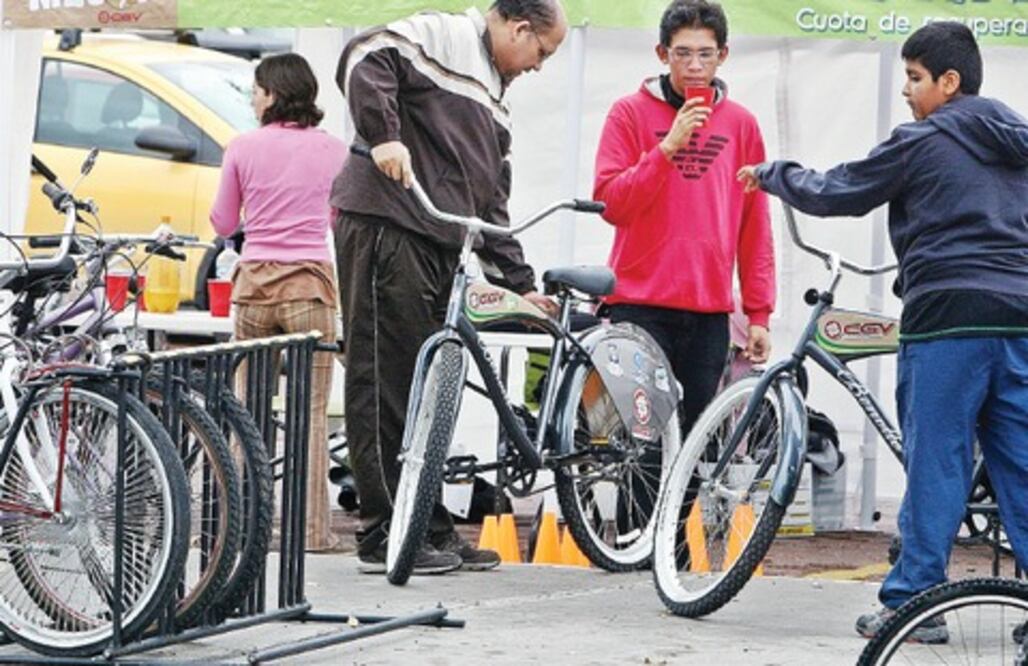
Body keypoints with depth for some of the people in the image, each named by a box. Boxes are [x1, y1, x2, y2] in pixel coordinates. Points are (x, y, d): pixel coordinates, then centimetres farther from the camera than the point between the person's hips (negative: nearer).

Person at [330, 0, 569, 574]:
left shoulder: (494, 104, 28)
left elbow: (491, 205, 29)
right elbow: (367, 58, -16)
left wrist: (521, 284, 23)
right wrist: (384, 137, -25)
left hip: (438, 248, 9)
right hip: (387, 228, -9)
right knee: (386, 382, -8)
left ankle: (431, 530, 16)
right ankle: (385, 538, -8)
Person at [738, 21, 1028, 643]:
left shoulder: (923, 142, -4)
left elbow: (835, 193, 2)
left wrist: (773, 172, 18)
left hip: (949, 317, -6)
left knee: (935, 464, -2)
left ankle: (913, 600, 1)